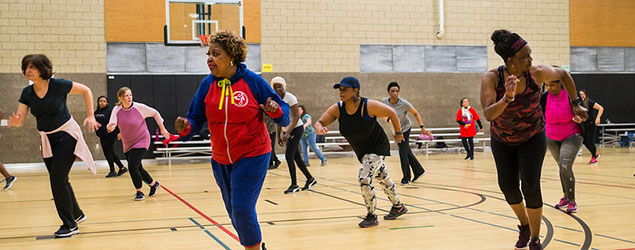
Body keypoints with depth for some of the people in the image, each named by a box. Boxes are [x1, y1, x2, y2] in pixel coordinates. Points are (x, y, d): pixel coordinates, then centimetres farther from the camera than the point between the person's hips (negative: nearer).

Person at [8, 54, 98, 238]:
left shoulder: (58, 85, -16)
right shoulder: (27, 93, -3)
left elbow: (86, 91, -4)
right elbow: (20, 119, -6)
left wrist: (90, 116, -7)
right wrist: (15, 122, -31)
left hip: (66, 134, -6)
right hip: (47, 138, 6)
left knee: (57, 179, -13)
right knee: (60, 180, 14)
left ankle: (70, 225, -3)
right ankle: (77, 214, 36)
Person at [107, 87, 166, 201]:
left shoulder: (139, 107, -17)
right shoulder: (117, 110, -9)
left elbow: (155, 113, -3)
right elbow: (111, 125, -17)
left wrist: (162, 129, 2)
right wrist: (110, 127, -42)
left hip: (141, 141, -5)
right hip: (127, 144, 5)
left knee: (132, 166, -20)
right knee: (138, 168, 12)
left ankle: (139, 192, -1)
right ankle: (153, 184, 38)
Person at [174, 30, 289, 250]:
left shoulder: (253, 81, -11)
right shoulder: (207, 84, -1)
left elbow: (283, 115, -4)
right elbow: (196, 118, 0)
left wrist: (275, 111, -27)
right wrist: (185, 127, -22)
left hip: (252, 156, -5)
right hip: (221, 160, 5)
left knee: (242, 210, -13)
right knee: (235, 213, 16)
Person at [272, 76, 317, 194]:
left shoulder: (290, 98, -16)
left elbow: (297, 116, -21)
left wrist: (288, 132, -29)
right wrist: (279, 136, 14)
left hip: (296, 129, -8)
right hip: (286, 131, 8)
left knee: (289, 156, -11)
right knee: (296, 156, 12)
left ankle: (294, 185, -1)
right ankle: (310, 179, 26)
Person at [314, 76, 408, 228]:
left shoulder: (369, 106, -26)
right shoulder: (337, 109, -14)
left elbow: (392, 114, -12)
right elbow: (319, 122, -17)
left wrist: (398, 133, -1)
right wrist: (319, 128, -41)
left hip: (378, 147, -6)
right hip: (362, 152, 6)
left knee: (364, 179, -21)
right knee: (383, 179, 24)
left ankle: (372, 216, -3)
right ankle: (398, 207, 46)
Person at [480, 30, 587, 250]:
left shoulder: (537, 73, -25)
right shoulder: (491, 78, -28)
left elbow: (563, 75, -3)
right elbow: (488, 114, -39)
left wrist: (575, 105, 3)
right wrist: (507, 98, -55)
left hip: (533, 137, -1)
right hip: (503, 139, 1)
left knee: (530, 186, -11)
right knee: (508, 186, 5)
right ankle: (524, 226, 36)